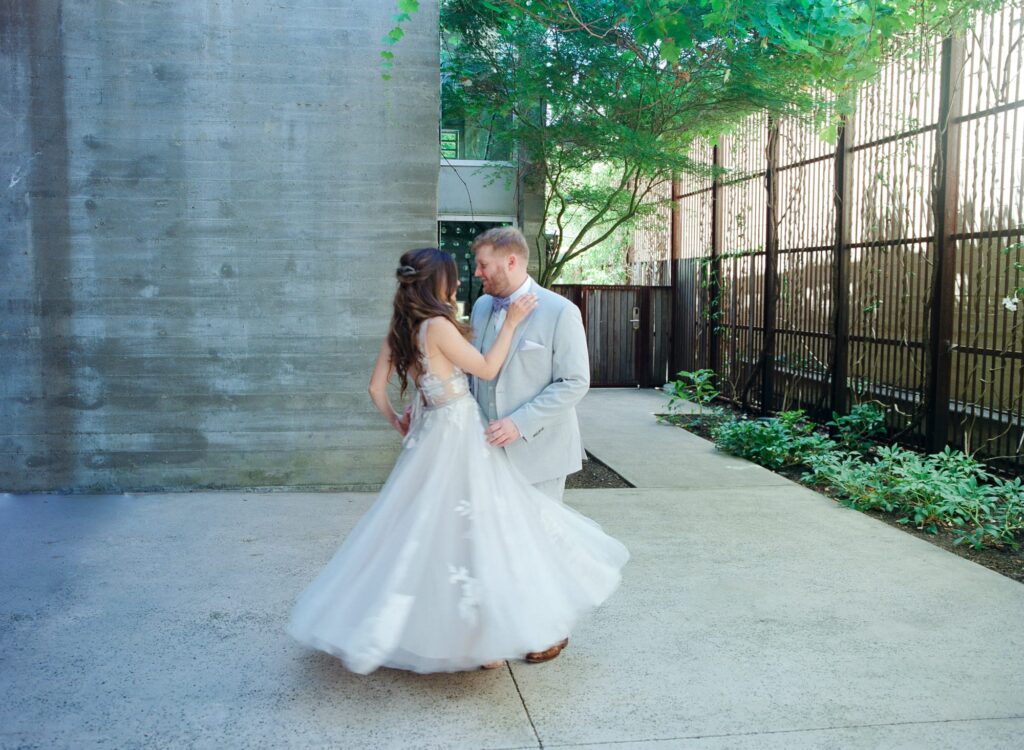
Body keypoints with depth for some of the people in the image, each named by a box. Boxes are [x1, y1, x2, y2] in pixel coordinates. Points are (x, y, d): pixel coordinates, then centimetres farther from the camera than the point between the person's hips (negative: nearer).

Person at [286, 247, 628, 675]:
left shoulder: (401, 330, 5)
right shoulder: (438, 326, -19)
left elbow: (376, 389, 9)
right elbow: (487, 369, -12)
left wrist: (397, 424, 21)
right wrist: (510, 324, -6)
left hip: (428, 436, 9)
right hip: (459, 436, -8)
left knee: (428, 534, 17)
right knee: (468, 533, 1)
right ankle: (478, 640, 12)